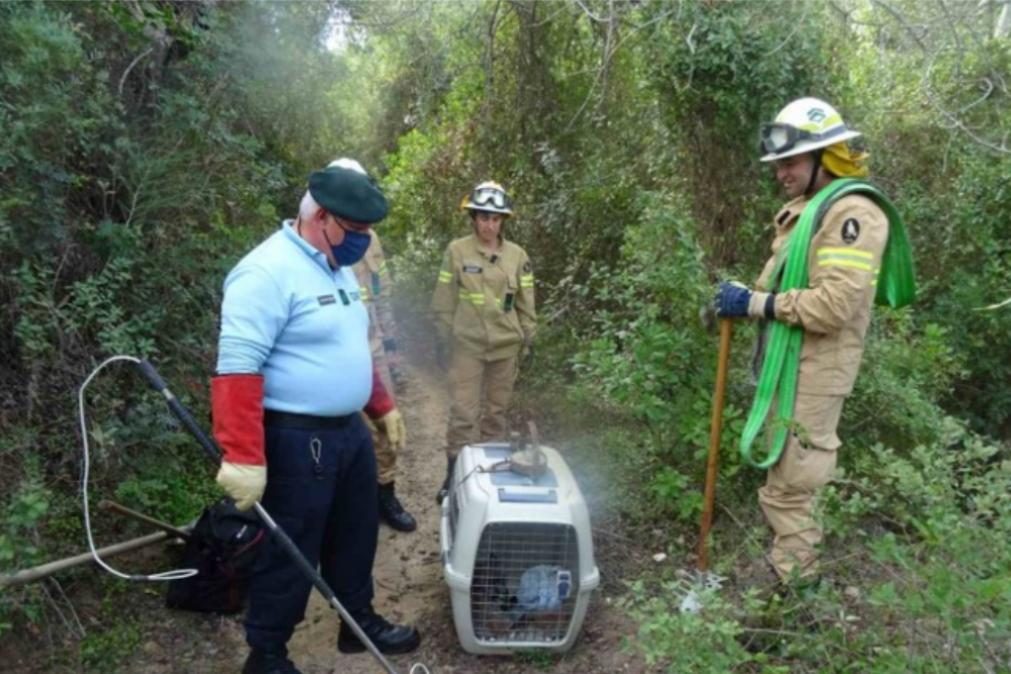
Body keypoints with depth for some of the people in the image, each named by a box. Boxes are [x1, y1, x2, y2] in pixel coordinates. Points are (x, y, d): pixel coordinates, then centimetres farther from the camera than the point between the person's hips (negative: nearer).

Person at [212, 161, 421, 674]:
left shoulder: (337, 269, 10)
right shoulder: (267, 272, -20)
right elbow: (237, 370, -26)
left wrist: (383, 406, 20)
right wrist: (243, 458, -29)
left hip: (349, 431, 9)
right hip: (297, 441, -9)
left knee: (355, 536, 22)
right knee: (290, 555, 7)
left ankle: (359, 623, 42)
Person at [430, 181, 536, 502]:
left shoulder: (517, 256, 3)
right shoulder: (457, 251, -3)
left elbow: (526, 304, 8)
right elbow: (444, 300, 1)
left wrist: (528, 341, 6)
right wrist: (443, 338, 0)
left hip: (506, 346, 2)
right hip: (466, 344, -2)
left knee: (496, 410, 11)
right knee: (463, 412, -3)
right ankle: (455, 471, 7)